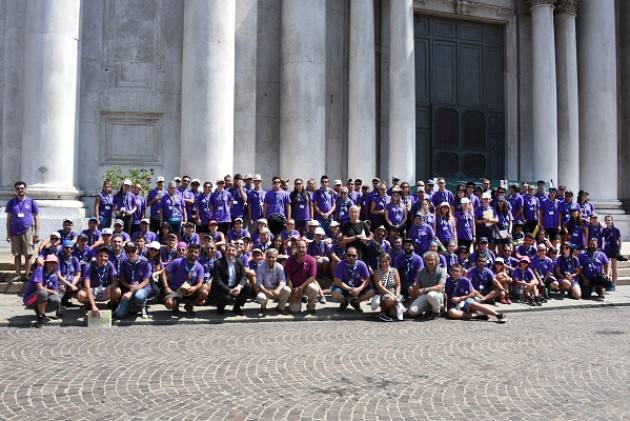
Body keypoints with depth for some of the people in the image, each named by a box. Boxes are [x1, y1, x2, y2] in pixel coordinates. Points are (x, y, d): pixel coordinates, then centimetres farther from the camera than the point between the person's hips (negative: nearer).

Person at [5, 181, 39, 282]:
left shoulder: (31, 202, 4)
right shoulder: (11, 202, 9)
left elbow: (36, 219, 6)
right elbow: (8, 219, 11)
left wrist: (37, 234, 1)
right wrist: (8, 234, 4)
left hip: (27, 231, -2)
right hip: (15, 232, 2)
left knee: (28, 255, -2)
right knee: (17, 255, 4)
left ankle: (26, 275, 7)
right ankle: (18, 275, 11)